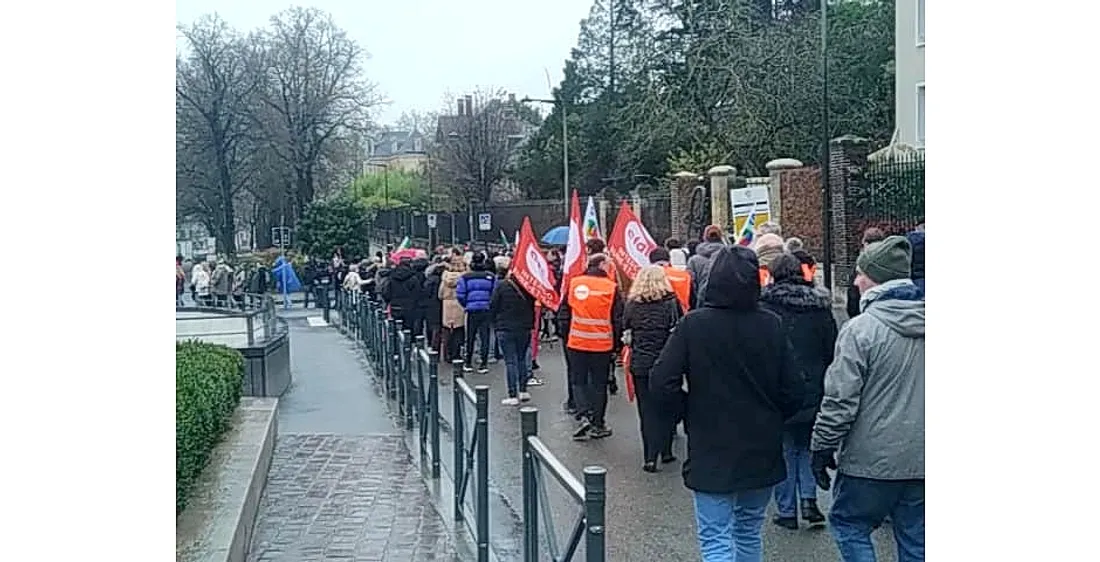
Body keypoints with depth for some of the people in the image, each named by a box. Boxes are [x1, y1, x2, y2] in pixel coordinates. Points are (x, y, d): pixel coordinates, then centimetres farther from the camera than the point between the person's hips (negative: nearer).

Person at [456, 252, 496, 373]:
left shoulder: (465, 277, -5)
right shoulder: (491, 277, -3)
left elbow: (460, 295, -6)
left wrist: (466, 305, 10)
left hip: (471, 310, 0)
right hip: (487, 311, 0)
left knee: (470, 338, 12)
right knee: (485, 337, 5)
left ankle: (468, 364, 19)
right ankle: (483, 364, 5)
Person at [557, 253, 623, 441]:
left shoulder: (574, 283, 0)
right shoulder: (611, 287, -7)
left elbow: (564, 314, 6)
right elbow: (618, 320, -4)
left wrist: (565, 336, 16)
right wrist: (616, 344, 5)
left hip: (576, 343, 1)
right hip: (602, 345, -1)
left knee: (578, 381, 13)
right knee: (599, 384, 10)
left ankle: (585, 416, -5)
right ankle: (598, 425, 16)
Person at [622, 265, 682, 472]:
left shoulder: (631, 304, -1)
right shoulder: (670, 302, -6)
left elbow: (626, 333, 6)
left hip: (640, 364, 1)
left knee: (646, 410, 5)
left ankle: (650, 457, 1)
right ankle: (665, 451, 17)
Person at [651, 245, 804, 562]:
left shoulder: (693, 325, -14)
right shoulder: (771, 326, -6)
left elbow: (661, 386, -17)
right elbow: (793, 391, -3)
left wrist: (691, 410, 2)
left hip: (712, 453, -4)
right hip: (762, 452, 4)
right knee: (749, 532, 22)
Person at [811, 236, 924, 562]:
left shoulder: (861, 329, -15)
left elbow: (841, 400, -15)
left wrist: (822, 448, -4)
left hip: (872, 460, -6)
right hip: (920, 461, 6)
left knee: (848, 523, 13)